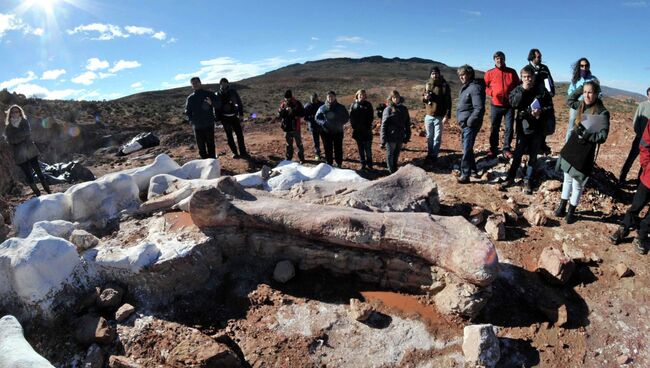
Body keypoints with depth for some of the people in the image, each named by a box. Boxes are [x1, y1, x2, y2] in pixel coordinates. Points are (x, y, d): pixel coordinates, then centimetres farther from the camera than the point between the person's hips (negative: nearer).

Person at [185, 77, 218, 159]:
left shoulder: (209, 94, 4)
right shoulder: (190, 98, 10)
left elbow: (218, 104, -1)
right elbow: (187, 111, 14)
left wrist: (211, 103, -23)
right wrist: (192, 120, -4)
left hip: (209, 124, -2)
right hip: (197, 126, 2)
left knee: (210, 145, 0)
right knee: (201, 147, 3)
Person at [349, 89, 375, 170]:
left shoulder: (368, 105, 2)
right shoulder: (353, 105, 6)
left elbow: (371, 117, 0)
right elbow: (351, 117, 5)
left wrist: (368, 126, -10)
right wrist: (354, 126, -6)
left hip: (367, 130, -1)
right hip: (357, 130, 2)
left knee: (368, 148, 1)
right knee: (361, 148, 8)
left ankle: (369, 164, 12)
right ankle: (363, 164, 16)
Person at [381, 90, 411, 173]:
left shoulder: (404, 109, 7)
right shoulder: (388, 110, -6)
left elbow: (407, 123, 11)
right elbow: (384, 125, -8)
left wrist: (407, 135, 7)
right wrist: (383, 138, -13)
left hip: (400, 137, 4)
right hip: (391, 138, -4)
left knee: (397, 154, 16)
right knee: (390, 154, 6)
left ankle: (395, 169, 31)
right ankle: (391, 172, 16)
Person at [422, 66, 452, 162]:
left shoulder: (444, 85, -6)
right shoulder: (427, 85, 7)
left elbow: (448, 102, -9)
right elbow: (423, 99, 17)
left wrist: (447, 116, -17)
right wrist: (425, 97, -8)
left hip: (439, 117, -4)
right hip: (428, 116, 4)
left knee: (437, 137, 1)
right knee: (429, 136, 13)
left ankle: (434, 155, 9)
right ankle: (429, 154, 25)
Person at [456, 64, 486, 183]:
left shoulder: (475, 88, -16)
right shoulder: (465, 87, 14)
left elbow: (479, 109, -23)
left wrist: (469, 122, -21)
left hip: (470, 125, -10)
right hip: (464, 124, 10)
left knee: (467, 149, -7)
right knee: (467, 148, 20)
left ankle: (465, 175, -1)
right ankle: (472, 168, 36)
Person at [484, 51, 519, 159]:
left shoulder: (512, 72, 6)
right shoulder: (489, 73, 1)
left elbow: (518, 86, 14)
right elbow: (484, 87, 6)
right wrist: (491, 92, -11)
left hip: (509, 105, 1)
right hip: (495, 105, -1)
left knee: (509, 128, 3)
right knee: (494, 128, 4)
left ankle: (506, 149, 12)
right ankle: (493, 149, 14)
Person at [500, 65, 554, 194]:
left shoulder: (542, 91, -1)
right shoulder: (517, 90, 0)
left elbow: (550, 108, 1)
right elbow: (513, 103, -18)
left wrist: (541, 112, -19)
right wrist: (523, 89, -20)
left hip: (537, 129, 1)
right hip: (522, 128, 0)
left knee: (533, 156, 8)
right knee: (517, 154, 6)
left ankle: (528, 181, 19)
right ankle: (510, 177, 20)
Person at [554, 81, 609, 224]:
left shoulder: (602, 113, -15)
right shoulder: (581, 105, 3)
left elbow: (602, 137, -17)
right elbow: (569, 101, 24)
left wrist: (585, 134, -28)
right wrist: (579, 90, 10)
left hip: (585, 153, -6)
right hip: (571, 147, 6)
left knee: (577, 185, 7)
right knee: (567, 179, 18)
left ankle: (571, 212, 23)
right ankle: (562, 207, 31)